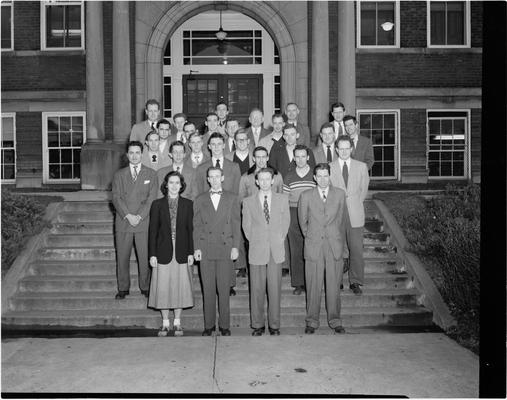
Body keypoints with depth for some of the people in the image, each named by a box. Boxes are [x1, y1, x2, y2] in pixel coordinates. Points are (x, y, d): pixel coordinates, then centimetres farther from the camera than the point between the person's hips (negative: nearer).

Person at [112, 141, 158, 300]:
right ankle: (123, 288, 18)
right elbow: (116, 197, 2)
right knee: (122, 257, 5)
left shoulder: (151, 174, 8)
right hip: (123, 222, 1)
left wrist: (139, 216, -11)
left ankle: (145, 287, 14)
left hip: (144, 222, -1)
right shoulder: (119, 174, 12)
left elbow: (152, 198, 0)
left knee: (145, 257, 0)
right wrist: (128, 215, -11)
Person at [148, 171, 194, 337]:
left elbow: (190, 229, 4)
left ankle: (177, 323, 20)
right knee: (162, 288, 3)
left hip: (181, 253, 0)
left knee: (180, 287, 5)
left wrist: (191, 252, -1)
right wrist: (152, 254, -3)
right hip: (163, 253, 0)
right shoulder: (157, 204, 3)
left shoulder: (187, 204, 5)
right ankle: (165, 323, 19)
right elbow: (153, 230, 2)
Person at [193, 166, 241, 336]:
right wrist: (196, 248, 0)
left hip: (225, 249, -1)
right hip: (206, 249, 1)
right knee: (208, 289, 4)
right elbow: (196, 226, 8)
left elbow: (236, 224, 5)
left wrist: (235, 247, -3)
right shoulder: (200, 200, 10)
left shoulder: (232, 198, 7)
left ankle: (224, 325, 13)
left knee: (224, 289, 2)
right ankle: (209, 325, 15)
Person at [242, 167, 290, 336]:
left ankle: (274, 325, 16)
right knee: (256, 290, 4)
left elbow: (285, 222, 12)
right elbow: (246, 226, 8)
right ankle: (258, 325, 17)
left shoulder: (282, 199, 6)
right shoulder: (248, 202, 3)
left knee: (275, 289, 4)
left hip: (276, 251, 1)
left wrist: (279, 239, 6)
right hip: (256, 251, 0)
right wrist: (254, 241, 3)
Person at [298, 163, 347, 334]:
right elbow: (302, 221, 10)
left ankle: (335, 320, 22)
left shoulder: (340, 194, 3)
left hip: (334, 245, 1)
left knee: (333, 285, 7)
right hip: (313, 246, -1)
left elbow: (339, 219, 13)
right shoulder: (306, 196, -1)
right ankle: (312, 321, 18)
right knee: (313, 286, 4)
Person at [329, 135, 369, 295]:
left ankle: (355, 282, 13)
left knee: (356, 249, 0)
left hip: (355, 215, 1)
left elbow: (363, 189, 15)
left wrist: (354, 205, 11)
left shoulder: (361, 166, 8)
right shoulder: (329, 167, 2)